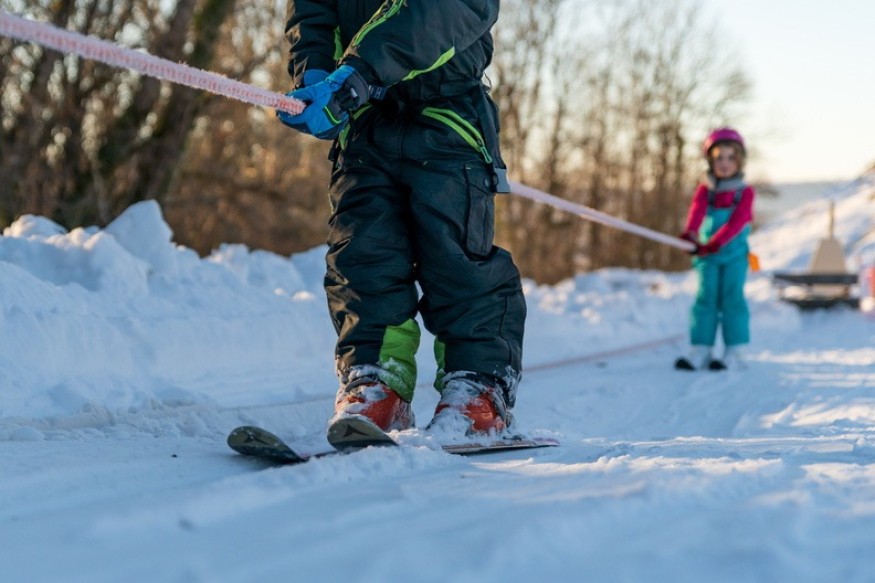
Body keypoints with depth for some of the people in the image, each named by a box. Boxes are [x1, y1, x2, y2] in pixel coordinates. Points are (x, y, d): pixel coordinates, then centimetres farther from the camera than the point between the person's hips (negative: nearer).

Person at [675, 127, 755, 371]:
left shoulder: (745, 192, 0)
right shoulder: (705, 189, 6)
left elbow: (736, 222, -15)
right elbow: (696, 212, -14)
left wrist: (715, 243, -30)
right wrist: (690, 234, -36)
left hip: (734, 253, -2)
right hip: (706, 253, 2)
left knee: (732, 298, -6)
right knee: (706, 297, -2)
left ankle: (735, 351, -3)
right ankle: (700, 350, -2)